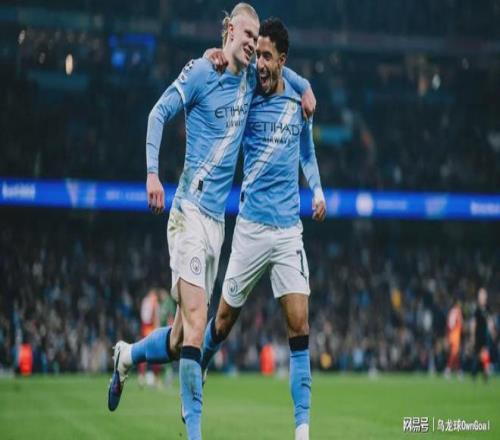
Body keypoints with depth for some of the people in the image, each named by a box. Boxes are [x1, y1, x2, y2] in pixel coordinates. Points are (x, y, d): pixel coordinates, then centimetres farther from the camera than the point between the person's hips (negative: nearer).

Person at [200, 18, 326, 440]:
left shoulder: (299, 101, 7)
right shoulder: (247, 99, -2)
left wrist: (317, 190, 4)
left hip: (289, 229, 2)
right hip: (251, 226, -2)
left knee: (299, 324, -7)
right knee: (224, 318, 6)